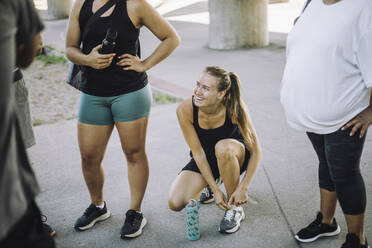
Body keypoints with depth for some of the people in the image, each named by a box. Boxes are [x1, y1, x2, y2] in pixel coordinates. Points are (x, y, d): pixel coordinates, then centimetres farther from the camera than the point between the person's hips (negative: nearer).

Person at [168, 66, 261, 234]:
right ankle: (208, 186, 20)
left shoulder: (234, 107, -30)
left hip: (235, 155, -2)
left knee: (223, 147, -39)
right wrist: (215, 190, -21)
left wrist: (243, 187, -27)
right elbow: (198, 152, -19)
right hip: (205, 159, 2)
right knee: (175, 203, -16)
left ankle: (235, 208, -16)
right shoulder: (185, 110, -26)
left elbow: (255, 151, -21)